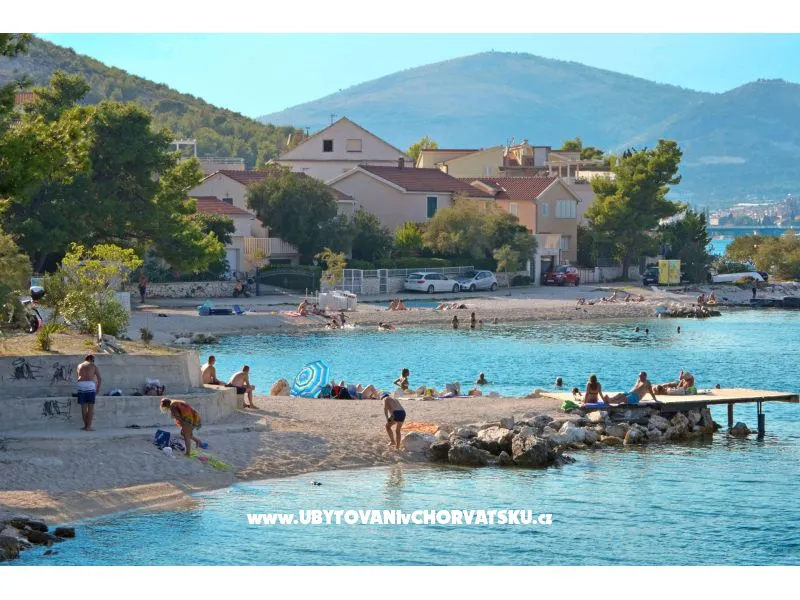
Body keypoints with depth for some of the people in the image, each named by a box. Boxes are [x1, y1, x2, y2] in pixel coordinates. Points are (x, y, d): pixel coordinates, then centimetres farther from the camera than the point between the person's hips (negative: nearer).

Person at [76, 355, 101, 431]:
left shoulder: (80, 366, 22)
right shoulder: (93, 366, 11)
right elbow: (99, 378, 5)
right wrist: (98, 388, 17)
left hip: (81, 385, 3)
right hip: (90, 384, -3)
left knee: (83, 407, 8)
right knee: (90, 407, 0)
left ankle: (86, 425, 12)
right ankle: (88, 426, -4)